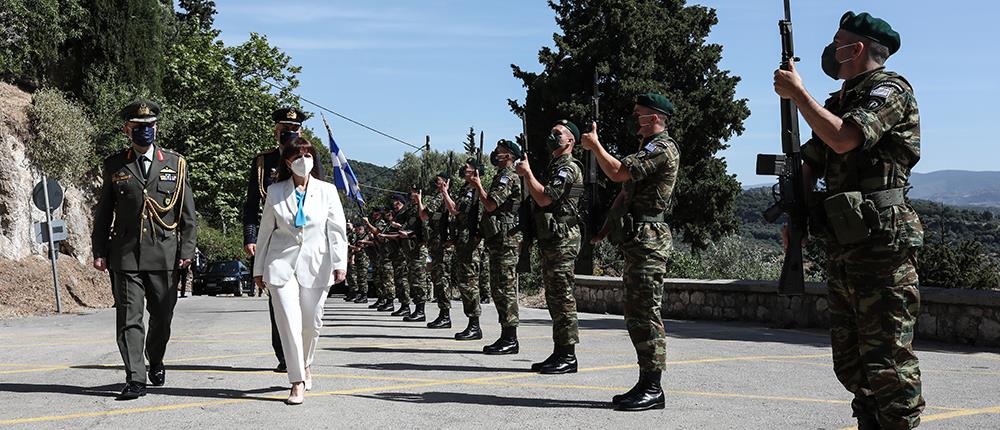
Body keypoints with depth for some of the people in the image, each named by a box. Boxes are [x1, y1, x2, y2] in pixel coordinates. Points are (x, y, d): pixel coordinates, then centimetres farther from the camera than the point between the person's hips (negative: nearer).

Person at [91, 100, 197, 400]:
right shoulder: (114, 165, 7)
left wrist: (187, 249, 0)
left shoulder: (175, 163, 7)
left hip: (165, 253, 1)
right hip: (126, 254, 0)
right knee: (129, 317, -4)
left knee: (162, 316, 10)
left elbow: (187, 211, 6)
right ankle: (135, 379, -1)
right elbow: (103, 212, 10)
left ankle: (156, 363, 34)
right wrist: (100, 251, 3)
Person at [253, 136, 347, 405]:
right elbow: (265, 230, 10)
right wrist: (259, 269, 11)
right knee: (289, 322, -10)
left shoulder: (327, 191, 4)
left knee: (311, 324, 9)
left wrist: (340, 264, -9)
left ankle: (305, 365, 37)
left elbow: (337, 229, 1)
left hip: (315, 265, 1)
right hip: (281, 264, 0)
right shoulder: (275, 192, 6)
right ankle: (297, 382, -2)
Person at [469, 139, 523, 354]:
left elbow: (490, 205, -19)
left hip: (506, 239, -11)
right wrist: (478, 186, 17)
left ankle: (510, 340, -8)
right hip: (498, 240, 11)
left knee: (505, 289, -10)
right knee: (499, 289, 12)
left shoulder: (507, 177, -11)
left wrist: (478, 186, -7)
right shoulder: (502, 177, 22)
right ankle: (506, 337, 16)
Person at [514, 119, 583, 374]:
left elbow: (544, 198, -19)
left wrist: (527, 173, -10)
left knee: (562, 296, -9)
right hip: (550, 239, 10)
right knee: (553, 296, 11)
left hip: (562, 238, -10)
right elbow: (537, 199, 23)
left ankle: (568, 356, -6)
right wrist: (525, 176, 13)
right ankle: (559, 353, 16)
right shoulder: (555, 166, 22)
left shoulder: (568, 167, -10)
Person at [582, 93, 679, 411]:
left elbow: (618, 172, -20)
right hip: (636, 240, 11)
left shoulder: (662, 148, -11)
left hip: (648, 241, -11)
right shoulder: (649, 147, 24)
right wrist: (608, 226, 22)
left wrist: (595, 145, -5)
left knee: (645, 314, -10)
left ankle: (652, 390, -6)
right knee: (637, 315, 11)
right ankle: (645, 385, 17)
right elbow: (628, 192, 28)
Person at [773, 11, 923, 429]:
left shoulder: (890, 89, -4)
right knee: (850, 362, 12)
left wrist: (797, 92, -10)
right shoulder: (838, 102, 21)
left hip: (881, 243, -9)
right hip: (842, 245, 9)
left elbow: (843, 139, -21)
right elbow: (810, 163, 22)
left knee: (888, 361, -8)